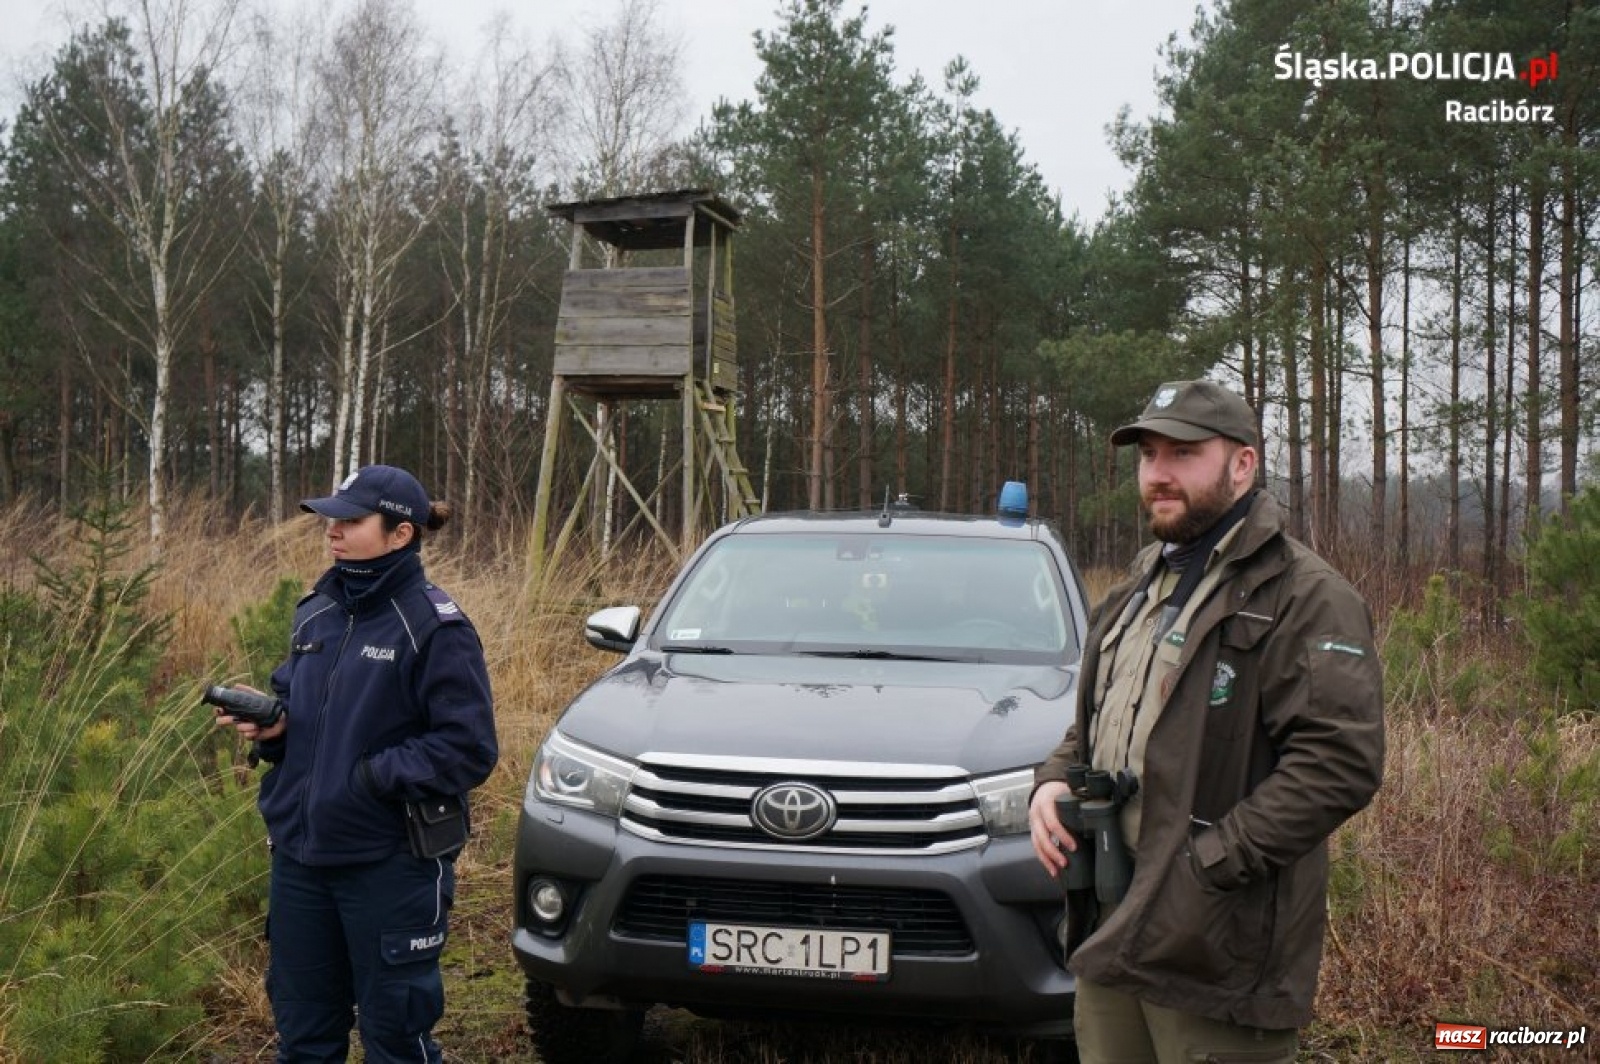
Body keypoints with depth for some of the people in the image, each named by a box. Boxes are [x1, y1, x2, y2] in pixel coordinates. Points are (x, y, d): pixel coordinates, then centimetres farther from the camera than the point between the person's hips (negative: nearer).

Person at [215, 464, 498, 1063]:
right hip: (299, 855, 6)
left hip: (392, 864, -6)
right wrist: (269, 726, -4)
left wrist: (371, 776, -20)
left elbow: (470, 751, -15)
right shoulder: (316, 613, 7)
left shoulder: (433, 627, -13)